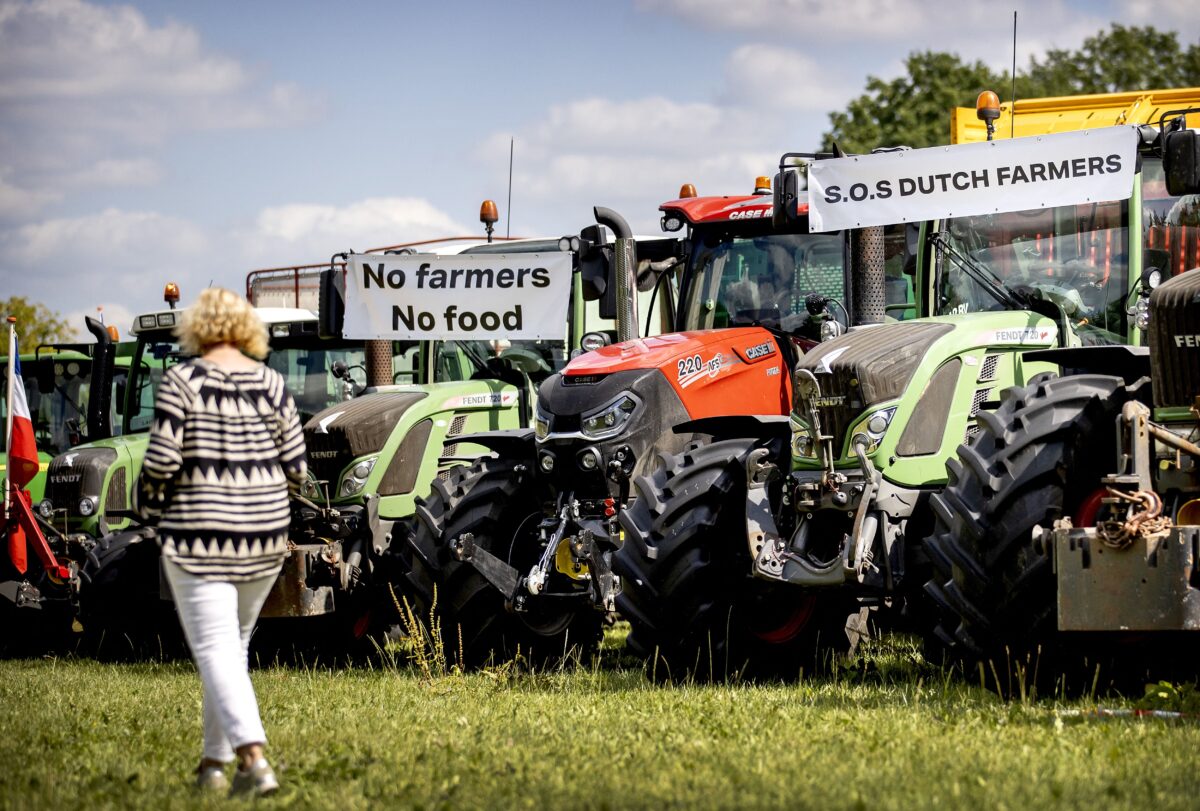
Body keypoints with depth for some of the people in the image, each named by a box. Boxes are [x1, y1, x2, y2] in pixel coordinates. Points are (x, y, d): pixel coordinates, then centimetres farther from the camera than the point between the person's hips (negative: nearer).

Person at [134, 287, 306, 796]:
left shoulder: (181, 381, -8)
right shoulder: (270, 383, 2)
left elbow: (161, 462, -13)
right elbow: (296, 468, 1)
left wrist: (150, 507, 7)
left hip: (198, 534, -4)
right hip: (264, 537, 4)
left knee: (214, 648, -6)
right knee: (235, 645, 18)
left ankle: (253, 756, -24)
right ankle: (215, 761, 23)